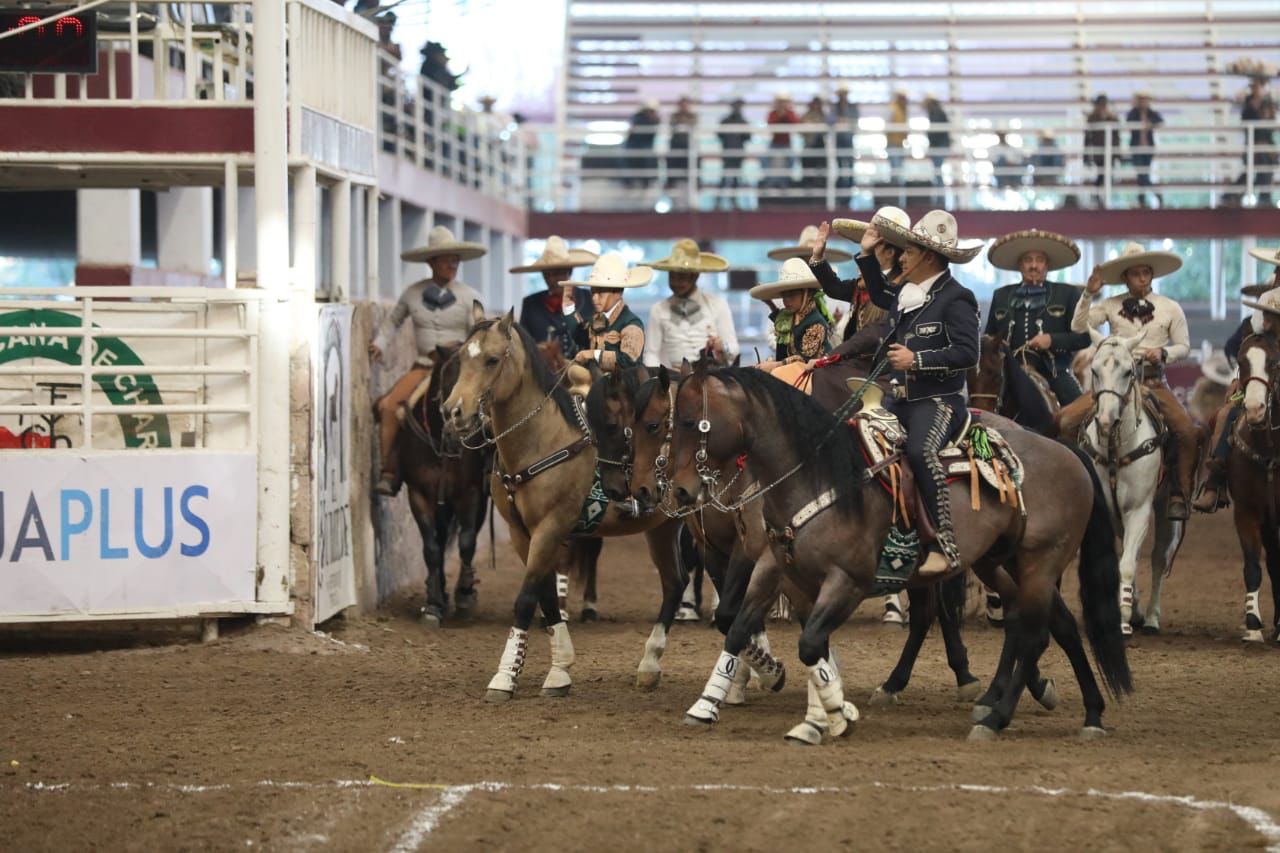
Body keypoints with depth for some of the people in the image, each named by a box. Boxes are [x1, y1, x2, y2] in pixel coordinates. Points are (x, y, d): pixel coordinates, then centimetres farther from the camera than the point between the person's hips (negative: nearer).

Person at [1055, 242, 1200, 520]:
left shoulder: (1170, 308, 4)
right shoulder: (1111, 306, 5)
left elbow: (1184, 347, 7)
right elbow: (1079, 327, -4)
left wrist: (1163, 353, -13)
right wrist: (1088, 295, -14)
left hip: (1152, 380, -1)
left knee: (1187, 431, -22)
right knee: (1065, 420, -16)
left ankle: (1180, 496, -8)